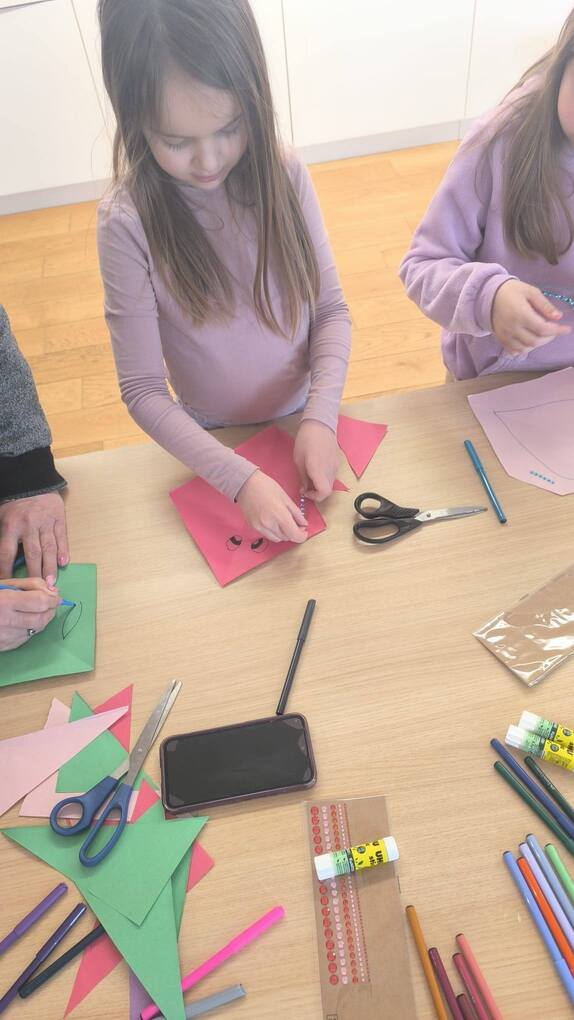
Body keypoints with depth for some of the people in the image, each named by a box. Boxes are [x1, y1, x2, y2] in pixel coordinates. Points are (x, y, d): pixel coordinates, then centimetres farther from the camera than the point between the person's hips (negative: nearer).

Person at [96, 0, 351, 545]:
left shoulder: (284, 175, -15)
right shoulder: (128, 222, -22)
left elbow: (331, 311, -8)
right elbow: (142, 390, -21)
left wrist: (320, 418, -24)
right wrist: (240, 479, -32)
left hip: (307, 423, 2)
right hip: (214, 442, -1)